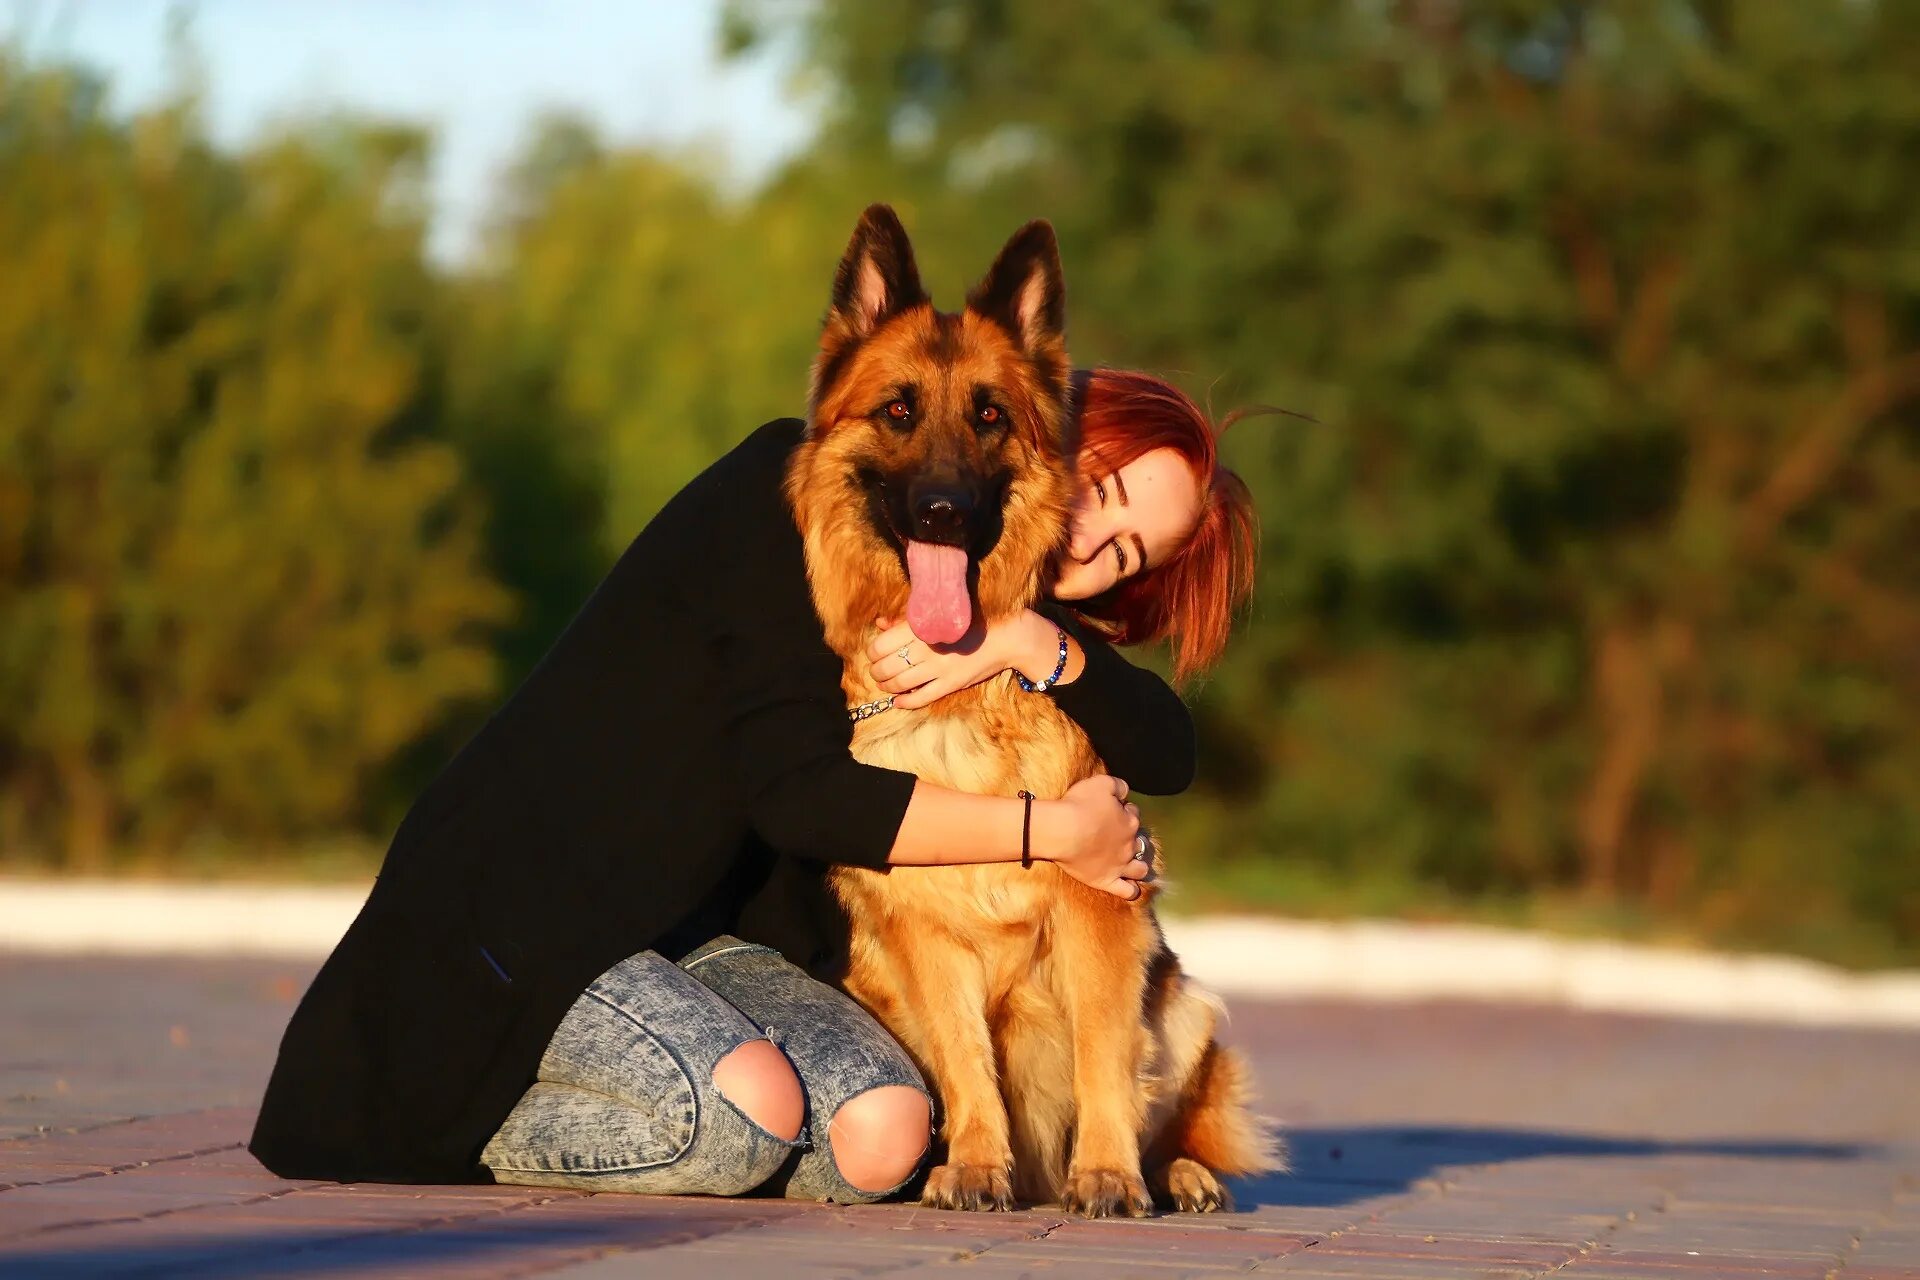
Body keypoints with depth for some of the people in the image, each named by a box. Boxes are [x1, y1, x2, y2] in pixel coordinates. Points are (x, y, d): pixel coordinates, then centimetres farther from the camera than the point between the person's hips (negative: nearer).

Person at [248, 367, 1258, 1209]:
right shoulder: (799, 497, -17)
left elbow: (1165, 754, 0)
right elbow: (800, 792, -23)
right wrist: (1054, 831, -18)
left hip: (690, 931, 7)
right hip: (513, 905, -7)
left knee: (880, 1137, -20)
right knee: (745, 1112, -32)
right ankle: (447, 1127, -6)